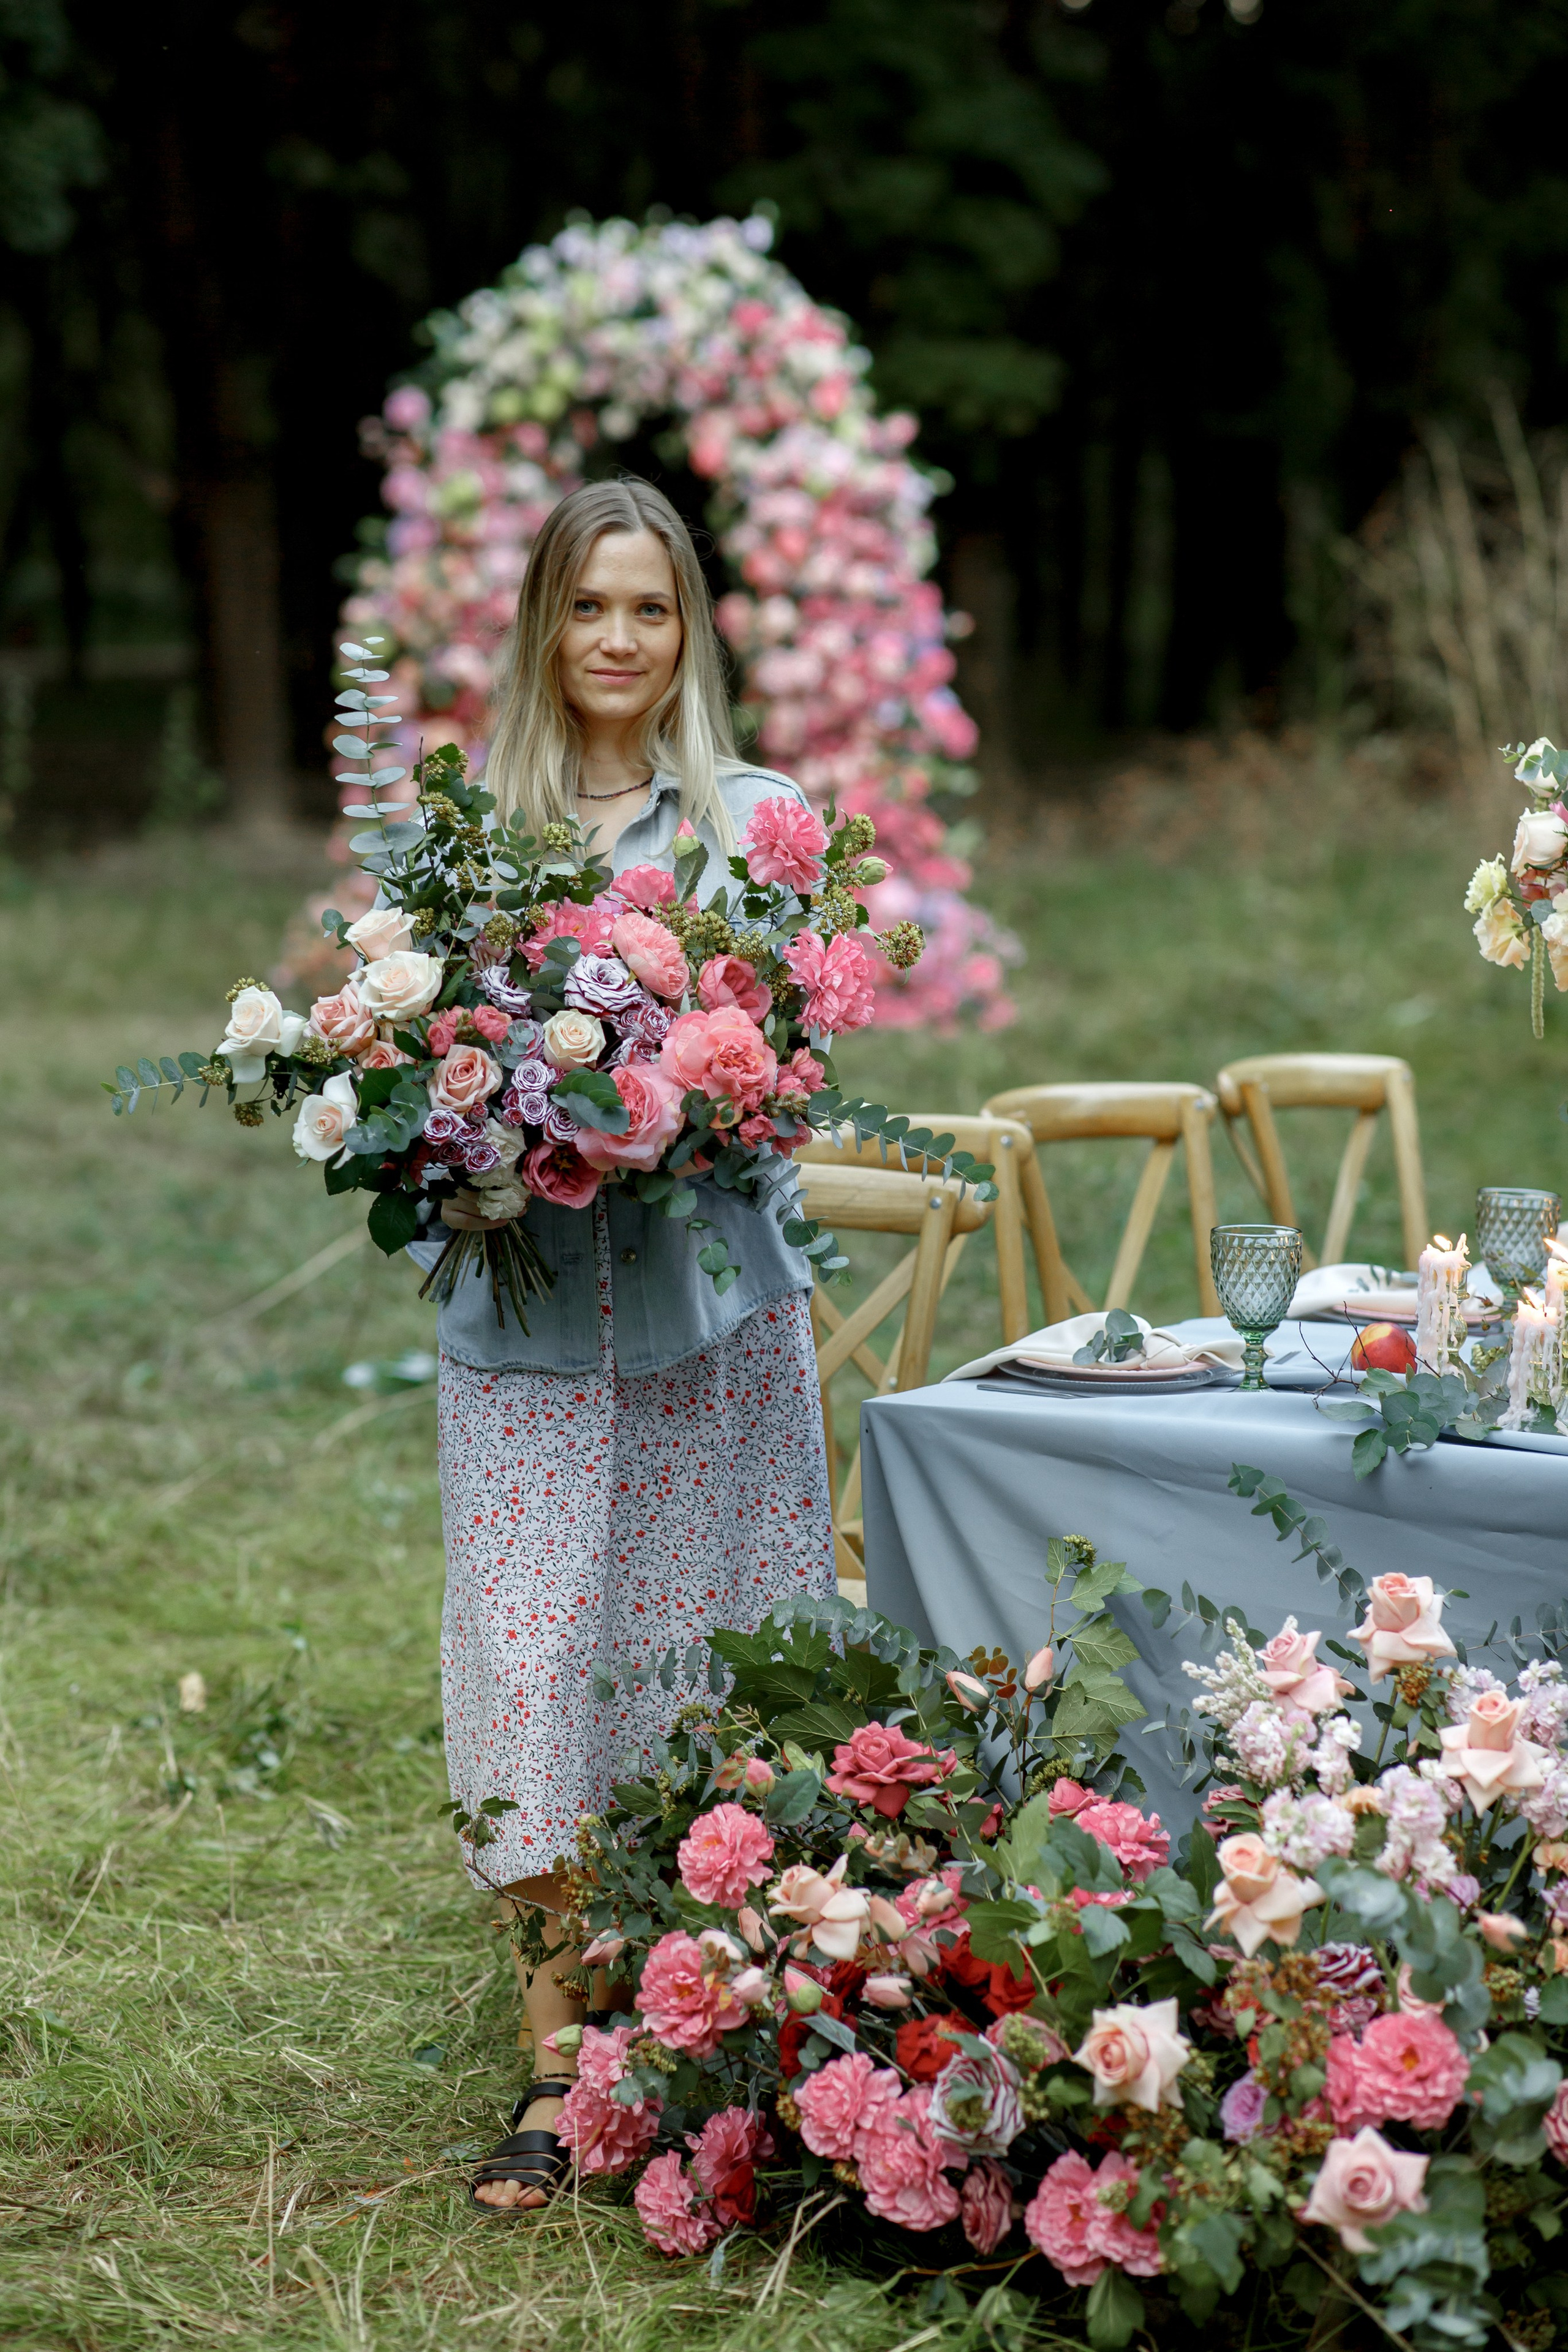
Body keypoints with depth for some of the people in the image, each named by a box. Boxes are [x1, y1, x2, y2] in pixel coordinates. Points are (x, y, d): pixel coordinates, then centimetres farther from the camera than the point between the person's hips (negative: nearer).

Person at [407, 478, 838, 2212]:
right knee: (533, 1647, -5)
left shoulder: (752, 816, 6)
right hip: (525, 1302, 1)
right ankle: (562, 2058, 0)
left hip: (709, 1296, 0)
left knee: (700, 1640, 3)